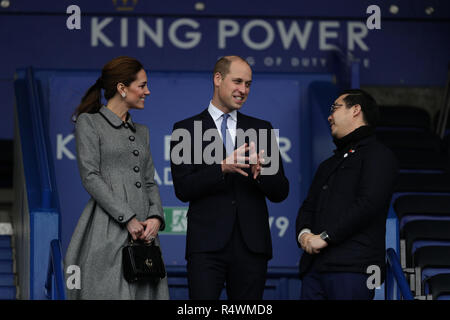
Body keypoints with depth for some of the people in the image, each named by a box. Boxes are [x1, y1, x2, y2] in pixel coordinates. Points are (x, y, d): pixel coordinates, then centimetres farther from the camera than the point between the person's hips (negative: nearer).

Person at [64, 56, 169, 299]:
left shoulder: (141, 132, 22)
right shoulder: (89, 123, 2)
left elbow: (150, 182, 18)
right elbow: (90, 177, -8)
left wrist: (155, 217, -3)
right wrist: (127, 218, -14)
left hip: (143, 233, 6)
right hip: (108, 231, -6)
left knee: (144, 293, -1)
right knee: (112, 293, -12)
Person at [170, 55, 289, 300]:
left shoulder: (262, 129, 14)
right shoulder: (186, 130, 6)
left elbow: (281, 192, 10)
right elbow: (183, 189, -5)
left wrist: (260, 171, -12)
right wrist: (222, 168, -20)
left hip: (251, 245, 3)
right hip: (207, 245, -3)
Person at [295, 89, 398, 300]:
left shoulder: (378, 156, 2)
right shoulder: (329, 165, 31)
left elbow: (368, 204, -11)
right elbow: (308, 206, 24)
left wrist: (324, 237, -14)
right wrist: (303, 233, 0)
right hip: (314, 266, 7)